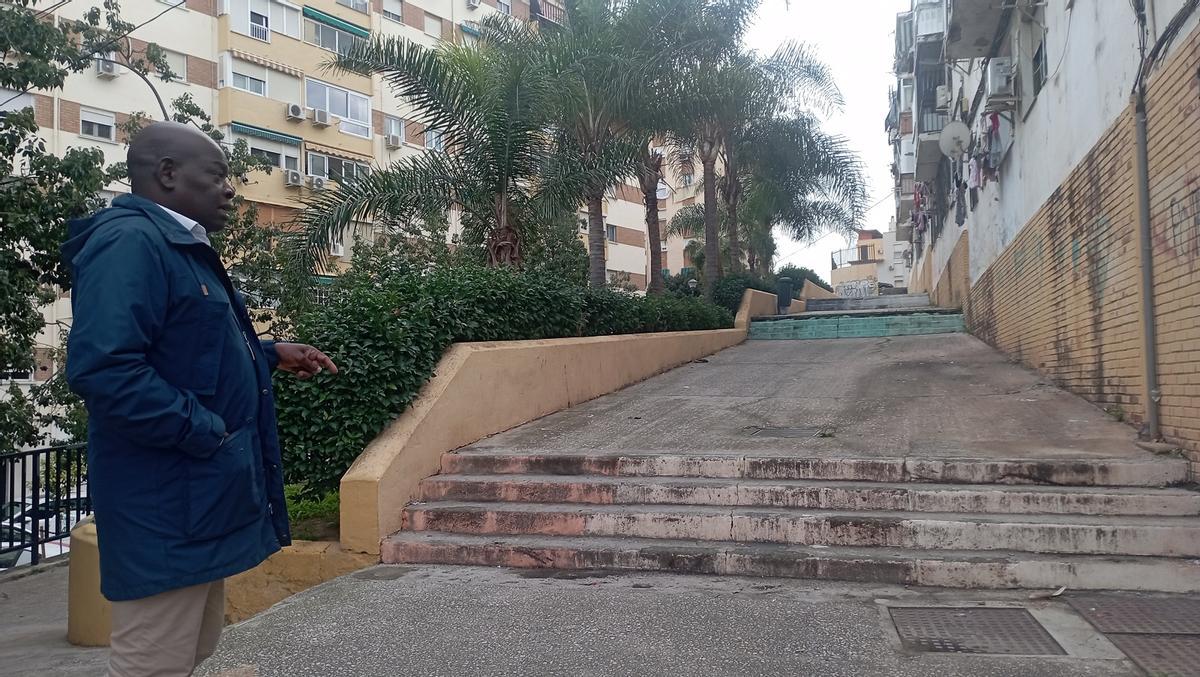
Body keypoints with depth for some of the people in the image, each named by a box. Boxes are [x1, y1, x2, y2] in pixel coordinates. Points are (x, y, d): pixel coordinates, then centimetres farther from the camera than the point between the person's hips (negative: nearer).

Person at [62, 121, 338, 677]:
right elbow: (102, 368, -30)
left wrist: (271, 353, 17)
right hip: (168, 505, -11)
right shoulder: (130, 242, -17)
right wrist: (206, 433, -23)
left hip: (198, 495, 11)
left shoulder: (182, 248, 17)